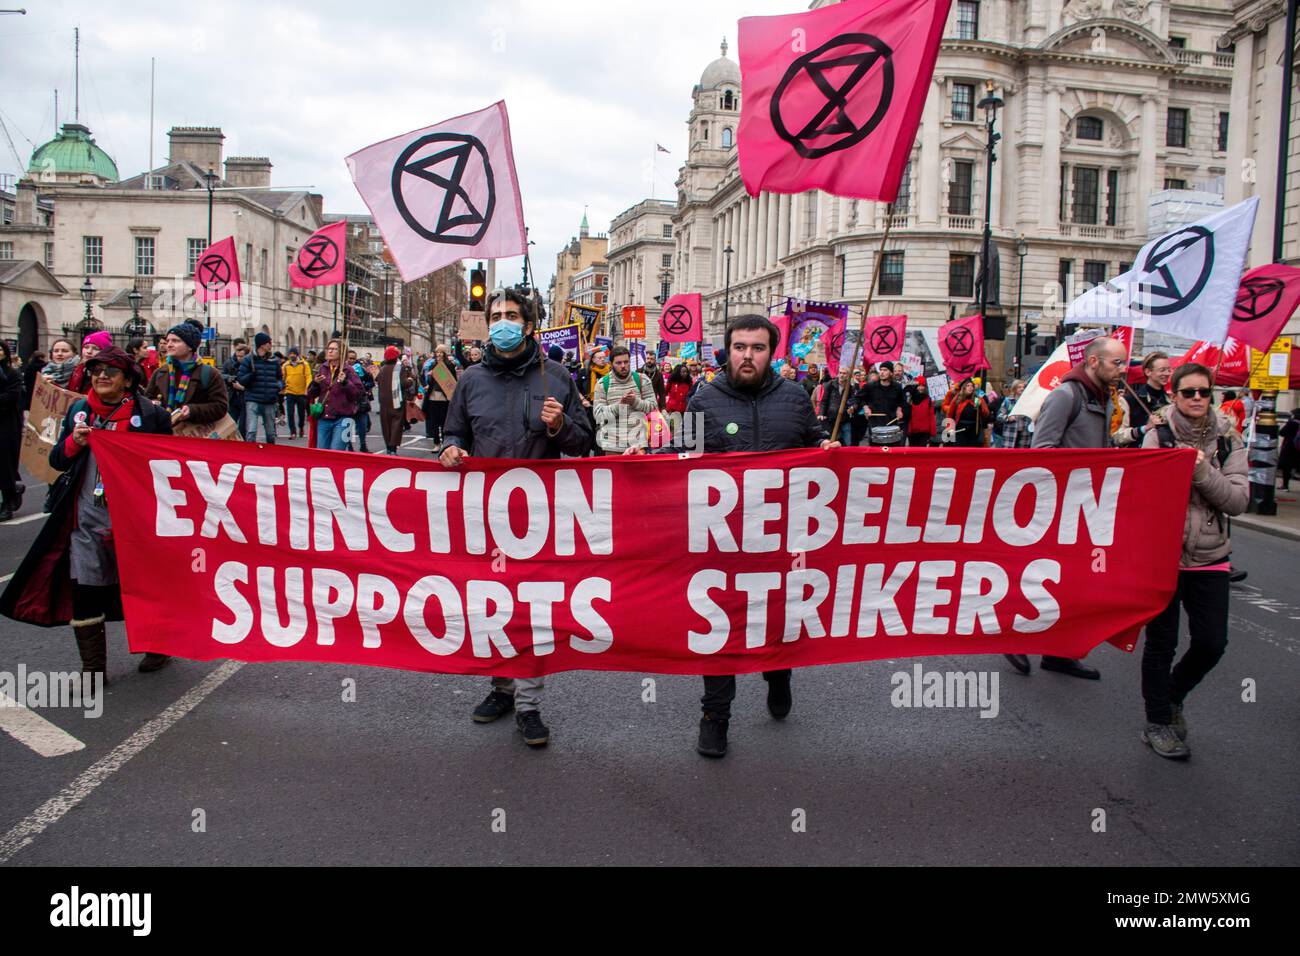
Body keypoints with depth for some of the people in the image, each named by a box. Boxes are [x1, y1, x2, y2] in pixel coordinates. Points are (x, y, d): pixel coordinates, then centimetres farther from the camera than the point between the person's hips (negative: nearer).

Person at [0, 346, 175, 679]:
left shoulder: (151, 414, -4)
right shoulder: (79, 411, 10)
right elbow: (57, 461, 13)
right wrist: (74, 442, -6)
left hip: (133, 516, -4)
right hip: (87, 517, 4)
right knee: (84, 591, 2)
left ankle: (158, 648, 31)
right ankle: (93, 669, 13)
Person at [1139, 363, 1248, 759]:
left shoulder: (1228, 439, 2)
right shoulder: (1158, 436, -5)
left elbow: (1238, 500, -6)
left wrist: (1202, 471, -19)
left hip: (1210, 558, 3)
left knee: (1212, 643, 2)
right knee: (1161, 642, 5)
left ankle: (1172, 697, 31)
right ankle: (1157, 723, 21)